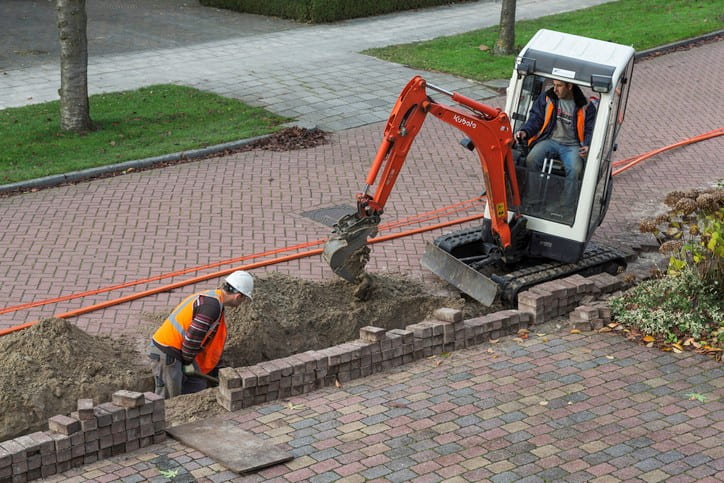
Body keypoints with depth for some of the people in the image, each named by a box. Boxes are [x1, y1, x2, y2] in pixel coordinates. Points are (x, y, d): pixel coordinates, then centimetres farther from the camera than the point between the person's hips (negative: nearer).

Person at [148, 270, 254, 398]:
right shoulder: (213, 304, -20)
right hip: (166, 354, -10)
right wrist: (187, 362, -9)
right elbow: (193, 336, -23)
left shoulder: (210, 296, 14)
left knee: (198, 388, 13)